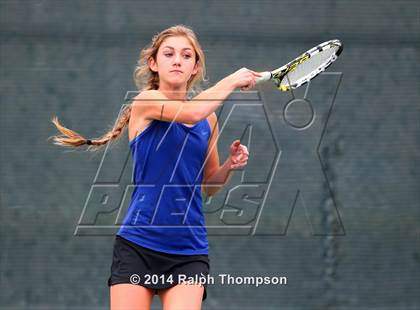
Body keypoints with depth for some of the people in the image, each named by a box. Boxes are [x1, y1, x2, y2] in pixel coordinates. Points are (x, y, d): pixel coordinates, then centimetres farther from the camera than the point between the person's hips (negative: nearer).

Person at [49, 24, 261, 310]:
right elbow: (191, 112, -23)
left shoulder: (209, 119, 12)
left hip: (189, 252, 4)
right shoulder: (146, 101, -3)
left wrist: (230, 166, 2)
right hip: (138, 245, -4)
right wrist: (231, 81, -10)